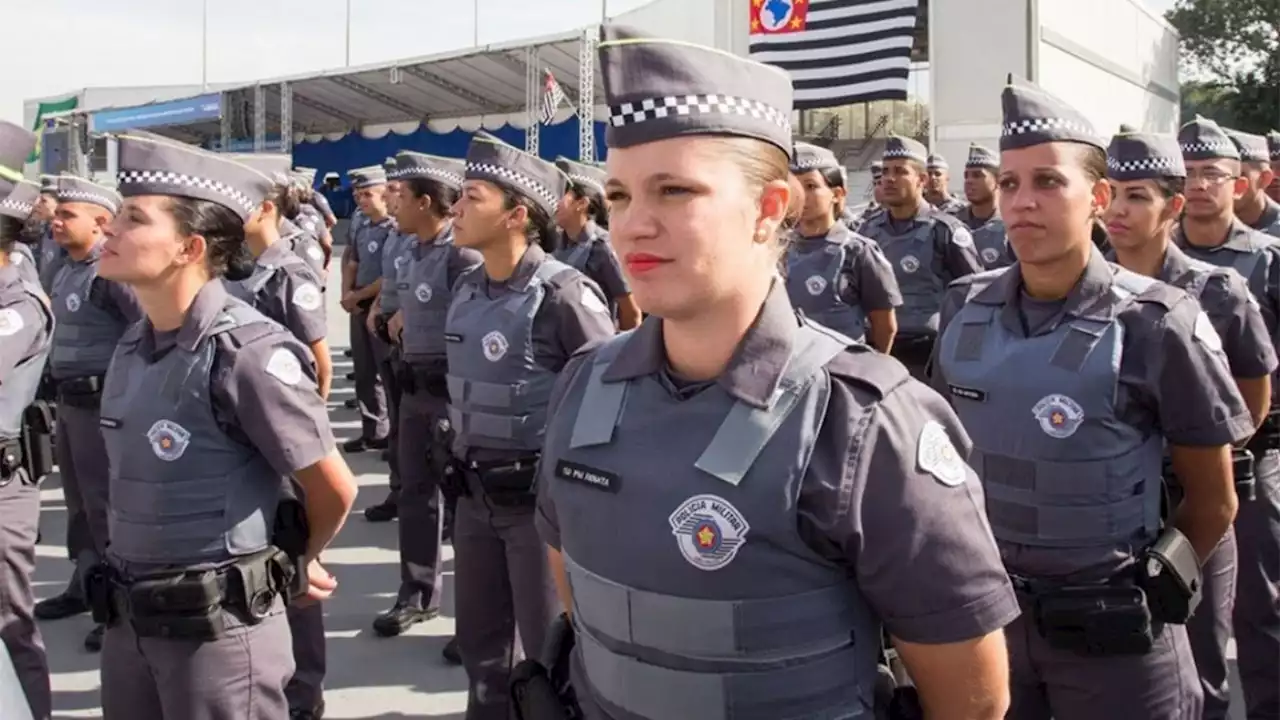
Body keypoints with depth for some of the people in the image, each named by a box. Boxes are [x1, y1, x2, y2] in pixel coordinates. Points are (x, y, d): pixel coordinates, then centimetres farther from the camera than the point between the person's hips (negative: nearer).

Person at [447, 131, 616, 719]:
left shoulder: (562, 293, -18)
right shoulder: (466, 290, 4)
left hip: (541, 497, -7)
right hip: (474, 493, 7)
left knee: (552, 647, 8)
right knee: (479, 641, 20)